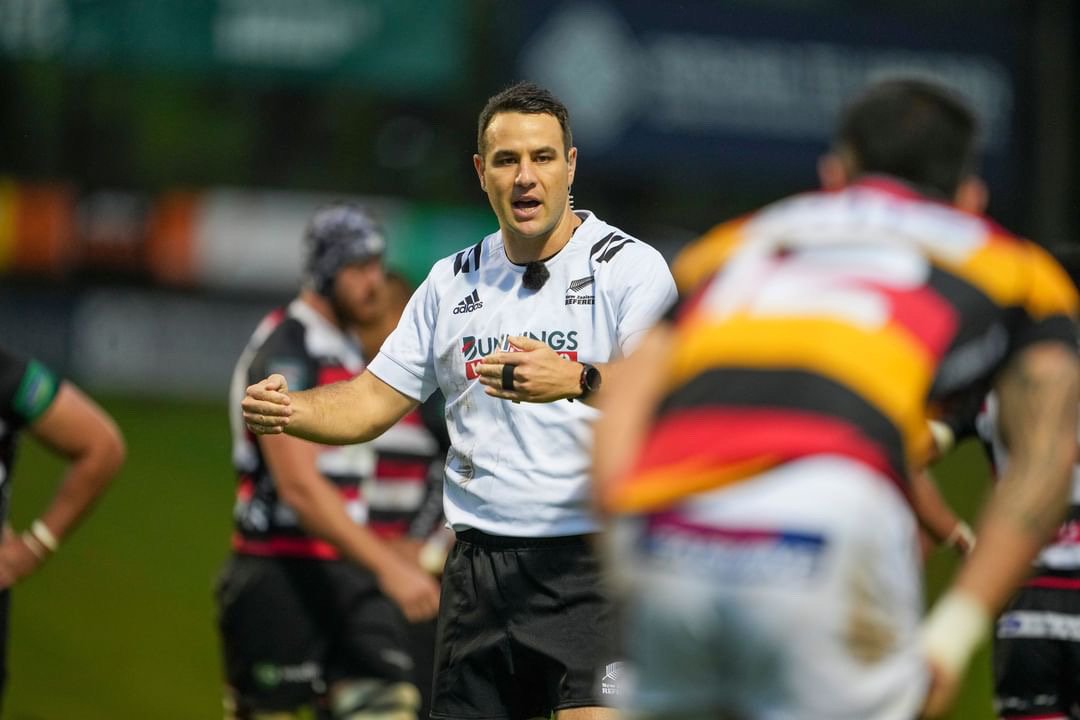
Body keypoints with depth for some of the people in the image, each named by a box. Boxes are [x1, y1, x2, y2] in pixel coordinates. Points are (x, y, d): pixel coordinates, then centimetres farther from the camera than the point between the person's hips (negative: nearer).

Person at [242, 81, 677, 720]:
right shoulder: (451, 283, 14)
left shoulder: (630, 266, -3)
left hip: (594, 564, -5)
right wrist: (287, 407, -2)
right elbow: (373, 402, 18)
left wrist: (575, 381, -39)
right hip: (479, 566, 5)